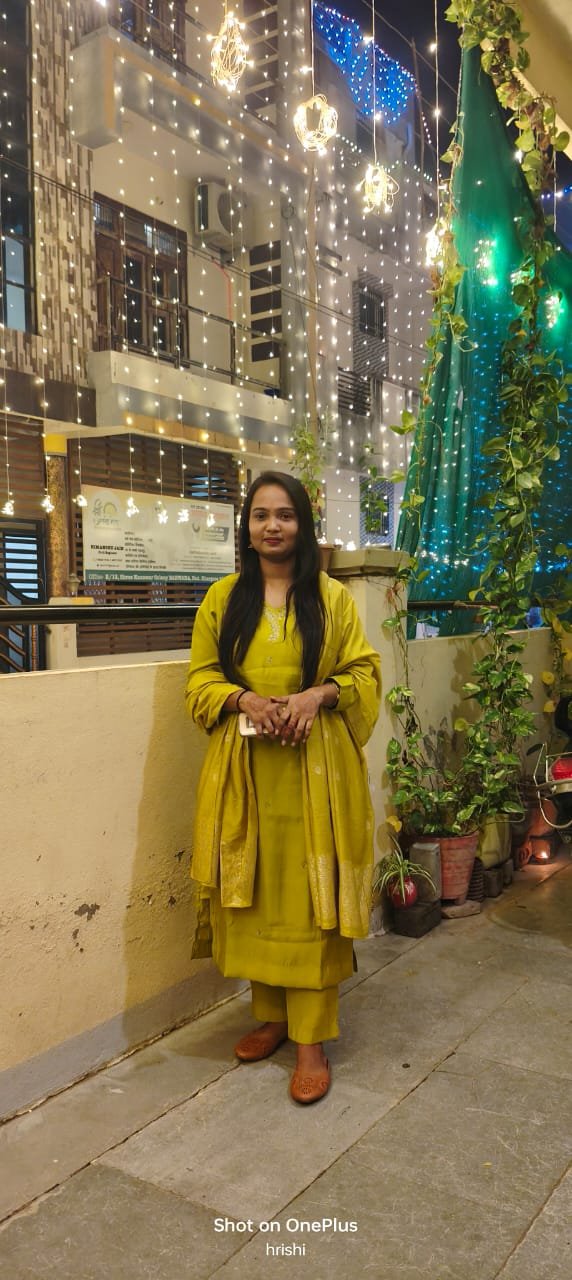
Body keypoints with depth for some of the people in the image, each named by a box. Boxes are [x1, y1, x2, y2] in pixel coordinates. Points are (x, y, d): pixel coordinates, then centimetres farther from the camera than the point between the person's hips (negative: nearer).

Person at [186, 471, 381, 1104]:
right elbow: (201, 678, 7)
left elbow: (365, 672, 4)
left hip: (315, 767, -2)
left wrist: (319, 694, -15)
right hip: (244, 766, 2)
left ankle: (312, 1040, 11)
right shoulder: (223, 596, 7)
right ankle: (270, 1015, 28)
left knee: (310, 898, 0)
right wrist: (245, 700, -13)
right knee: (254, 893, 9)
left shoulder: (332, 596, 3)